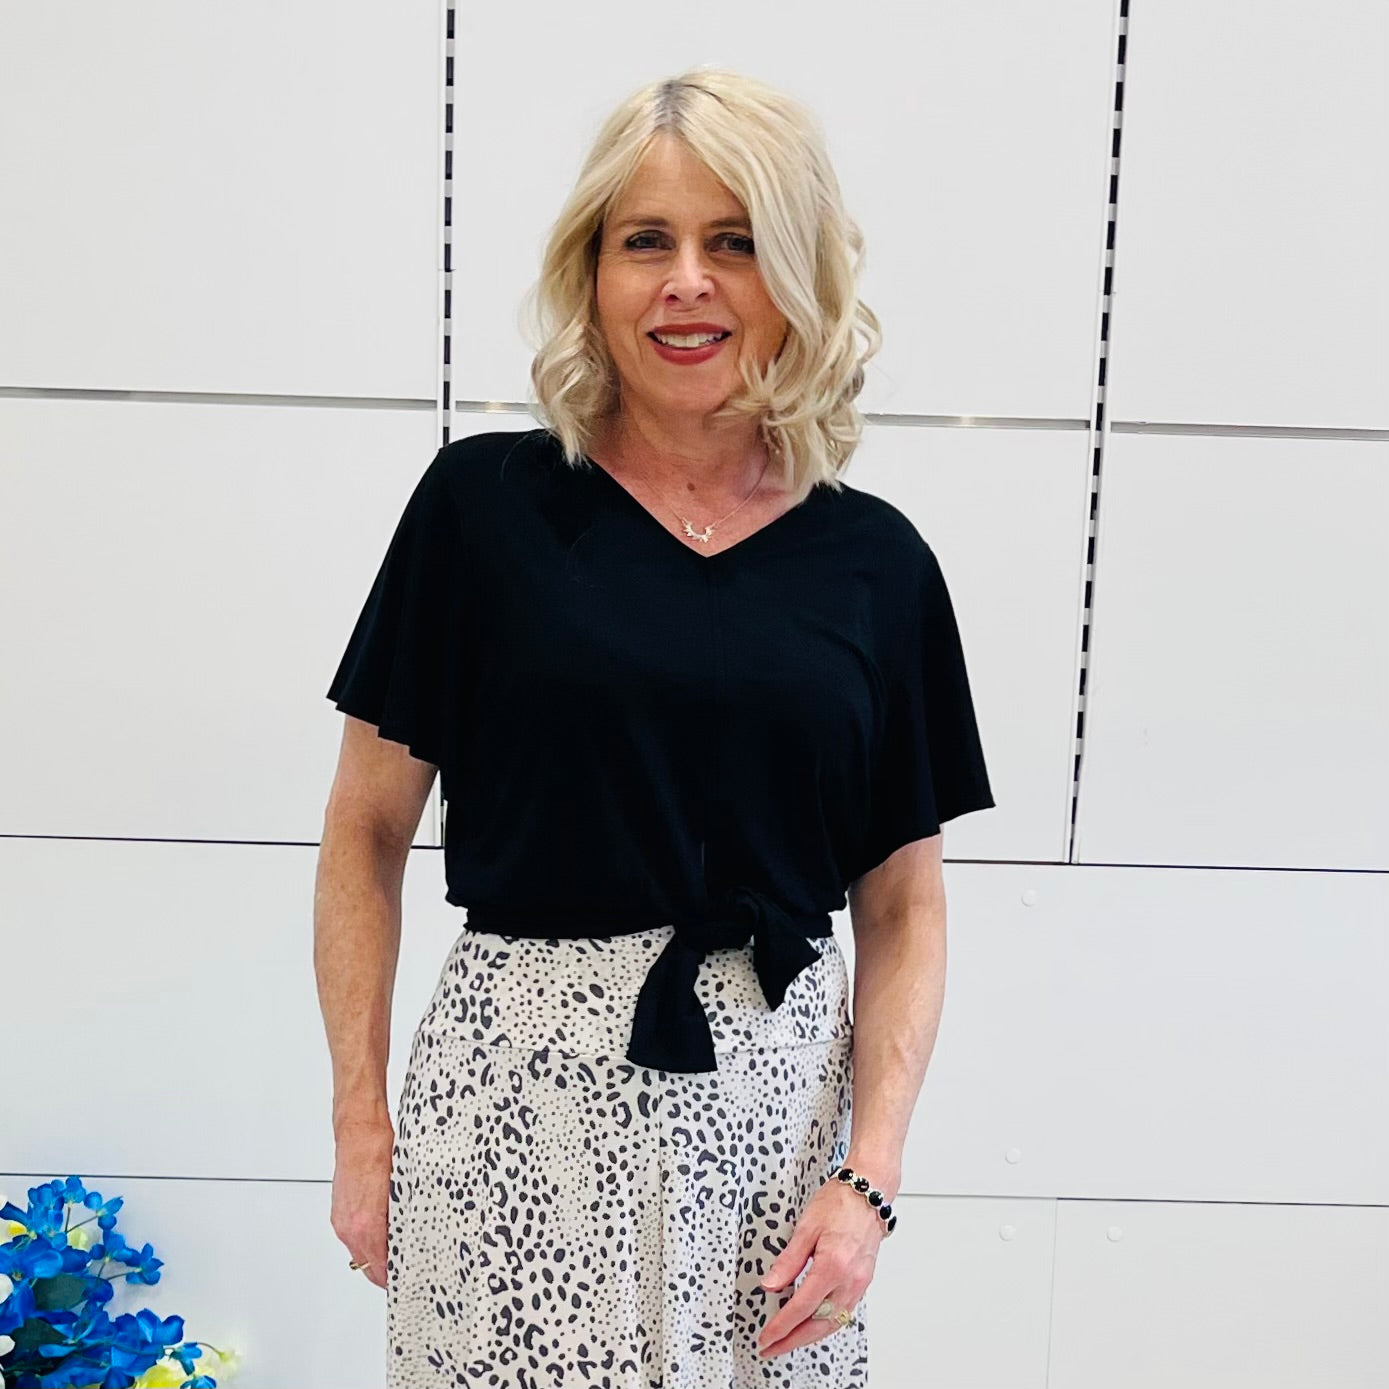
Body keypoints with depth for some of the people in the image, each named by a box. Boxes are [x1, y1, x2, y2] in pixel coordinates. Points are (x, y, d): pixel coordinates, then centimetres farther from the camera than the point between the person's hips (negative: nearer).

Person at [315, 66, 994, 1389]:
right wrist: (360, 1124, -2)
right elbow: (366, 832, 1)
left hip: (774, 1098, 2)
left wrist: (871, 1180, -4)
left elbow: (903, 908, 5)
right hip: (514, 1093, -1)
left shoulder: (875, 562, 0)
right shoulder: (486, 499, -5)